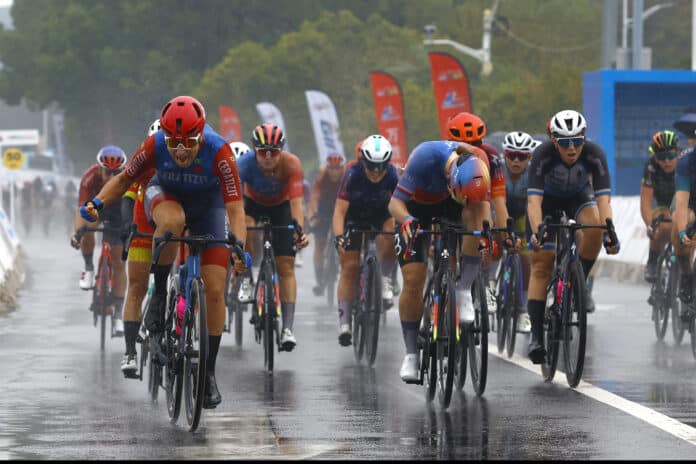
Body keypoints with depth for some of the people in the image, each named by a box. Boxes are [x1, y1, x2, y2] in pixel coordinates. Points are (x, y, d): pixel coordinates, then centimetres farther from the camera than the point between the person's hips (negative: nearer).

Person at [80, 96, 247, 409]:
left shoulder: (219, 153, -34)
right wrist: (98, 203, -30)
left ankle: (209, 372, 7)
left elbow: (235, 208, -36)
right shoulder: (154, 146, -29)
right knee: (172, 221, -40)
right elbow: (124, 179, -12)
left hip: (207, 206, 0)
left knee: (215, 291, -8)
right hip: (165, 196, 0)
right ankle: (159, 297, -20)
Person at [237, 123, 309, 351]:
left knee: (286, 265, -10)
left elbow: (296, 200, -40)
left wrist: (299, 229, -55)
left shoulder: (291, 164, -33)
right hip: (253, 204, 1)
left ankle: (287, 328, -13)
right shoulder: (246, 163, -34)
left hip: (280, 206, 0)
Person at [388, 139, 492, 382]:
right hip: (416, 207, -2)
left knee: (478, 211, -32)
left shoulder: (478, 162, -28)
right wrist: (406, 221, -51)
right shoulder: (425, 157, -37)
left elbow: (483, 206, -15)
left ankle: (464, 291, -24)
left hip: (447, 207, 2)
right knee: (413, 281, -12)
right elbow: (395, 201, -31)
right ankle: (411, 353, 1)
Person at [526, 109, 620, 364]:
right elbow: (534, 199, -40)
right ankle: (536, 335, -9)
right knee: (541, 266, -11)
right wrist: (536, 232, -56)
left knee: (594, 227, -33)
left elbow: (603, 197, -36)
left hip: (579, 196, 1)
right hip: (548, 200, -1)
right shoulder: (543, 155, -33)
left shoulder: (595, 154, -30)